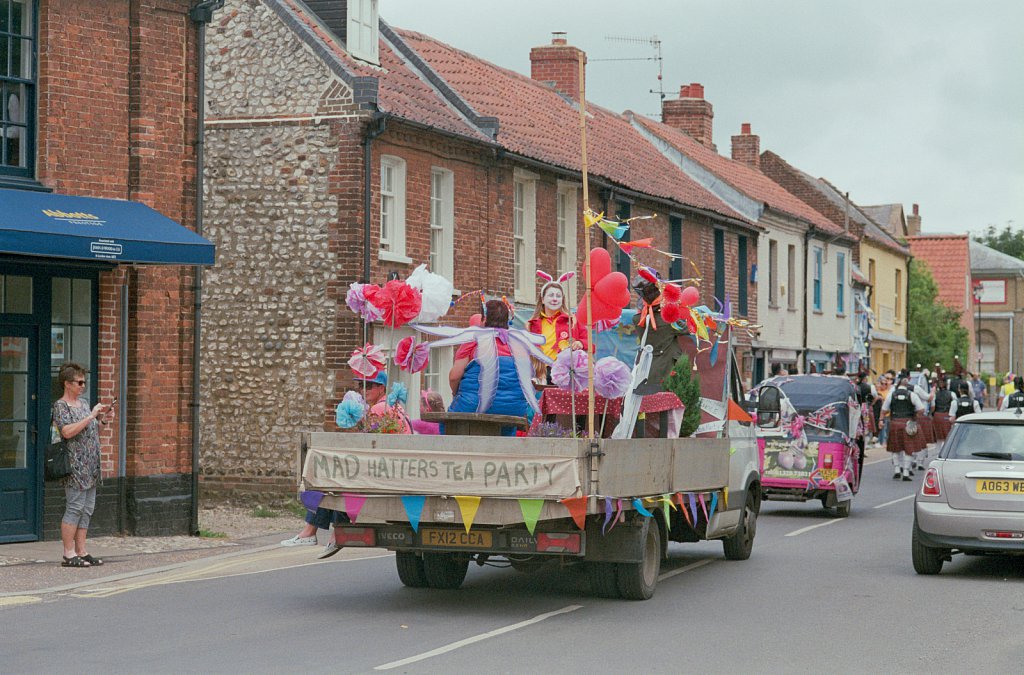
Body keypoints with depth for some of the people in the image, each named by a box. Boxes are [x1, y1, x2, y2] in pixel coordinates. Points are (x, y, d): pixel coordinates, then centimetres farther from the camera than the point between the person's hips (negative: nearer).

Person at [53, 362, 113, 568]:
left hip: (90, 465, 9)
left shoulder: (83, 402, 18)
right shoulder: (60, 406, -8)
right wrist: (91, 416, -21)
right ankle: (69, 554, -7)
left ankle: (81, 551, 12)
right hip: (75, 464, -8)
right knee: (75, 507, -9)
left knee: (87, 509, 8)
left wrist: (103, 419, 9)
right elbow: (67, 431, -22)